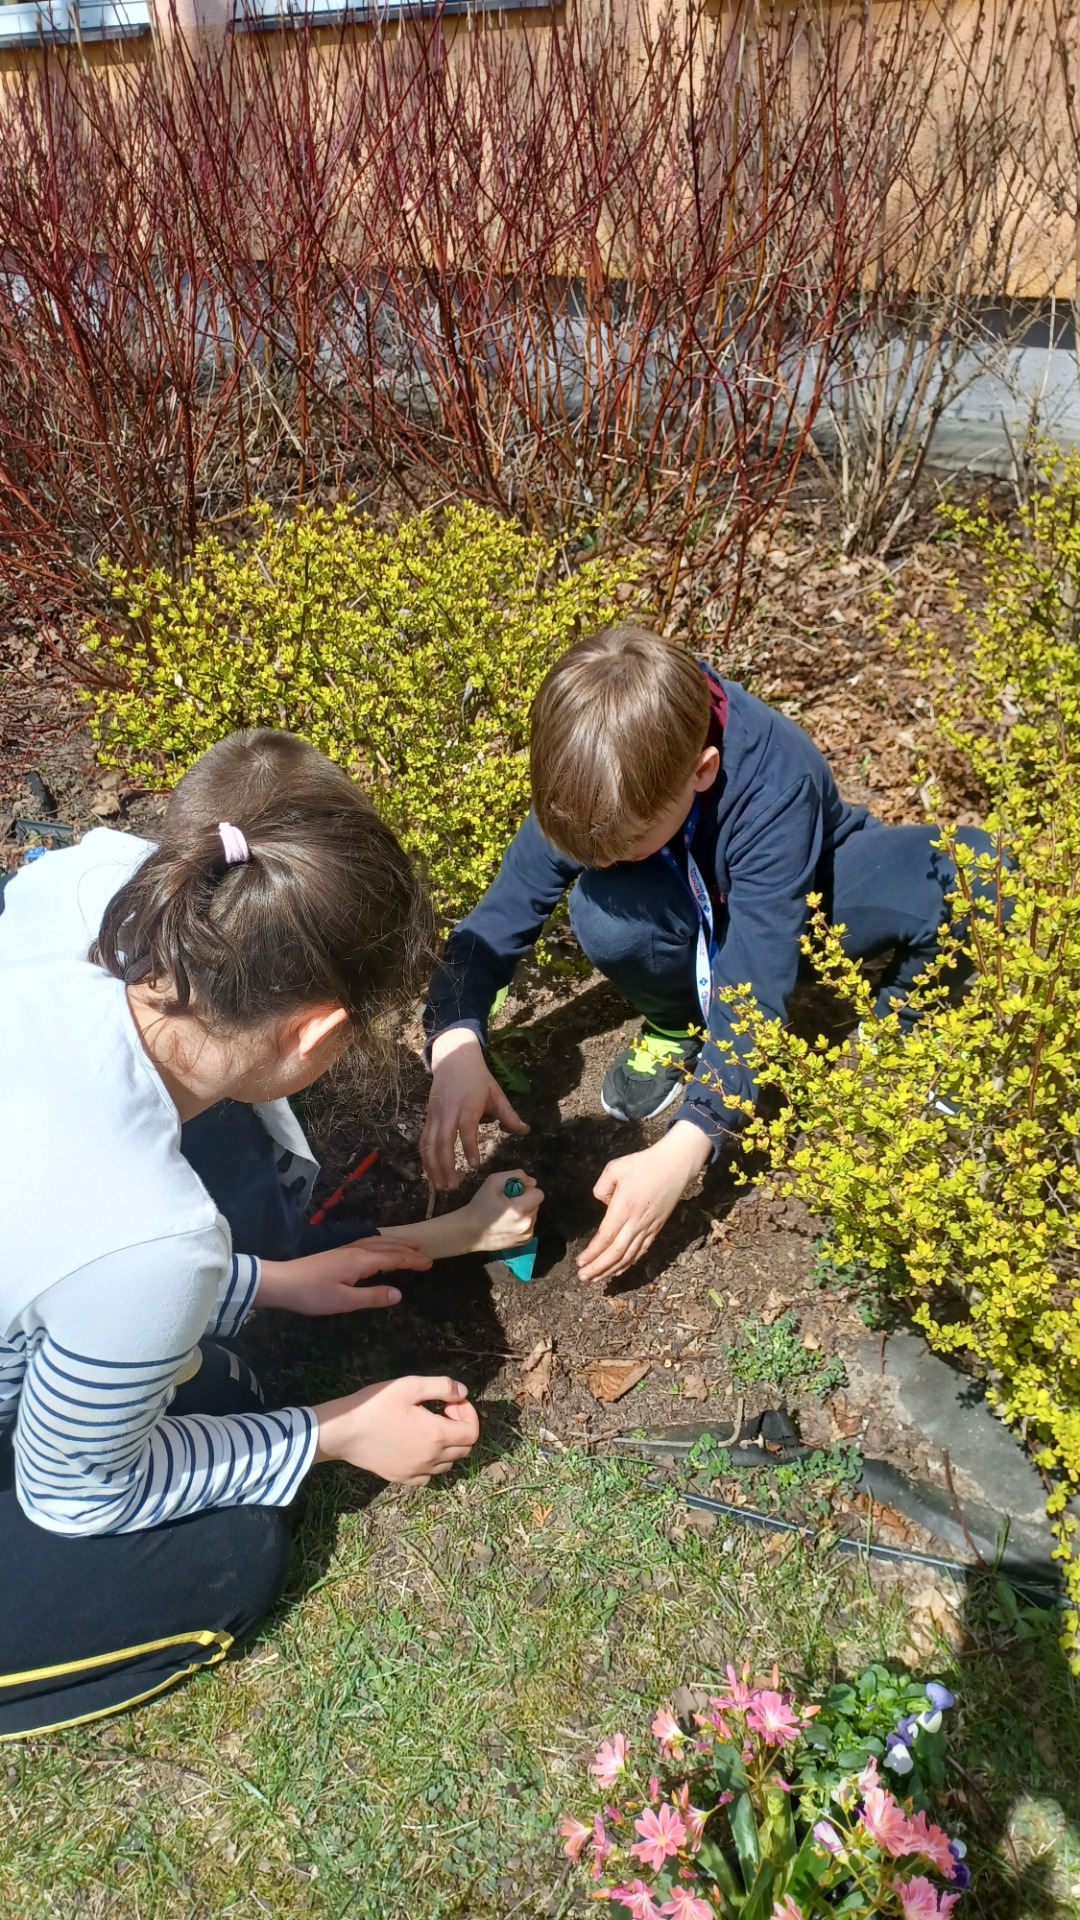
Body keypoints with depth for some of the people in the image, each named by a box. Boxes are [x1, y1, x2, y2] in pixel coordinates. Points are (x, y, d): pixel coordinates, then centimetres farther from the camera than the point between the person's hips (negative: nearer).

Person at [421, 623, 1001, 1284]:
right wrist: (458, 1040, -43)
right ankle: (675, 1027, 0)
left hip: (802, 899, -2)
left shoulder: (775, 786, -39)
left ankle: (903, 1023, -1)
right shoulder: (603, 773, -28)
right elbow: (507, 906, -25)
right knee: (607, 919, -35)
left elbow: (755, 982, -43)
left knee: (973, 870, -32)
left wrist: (684, 1149, -53)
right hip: (699, 913, 2)